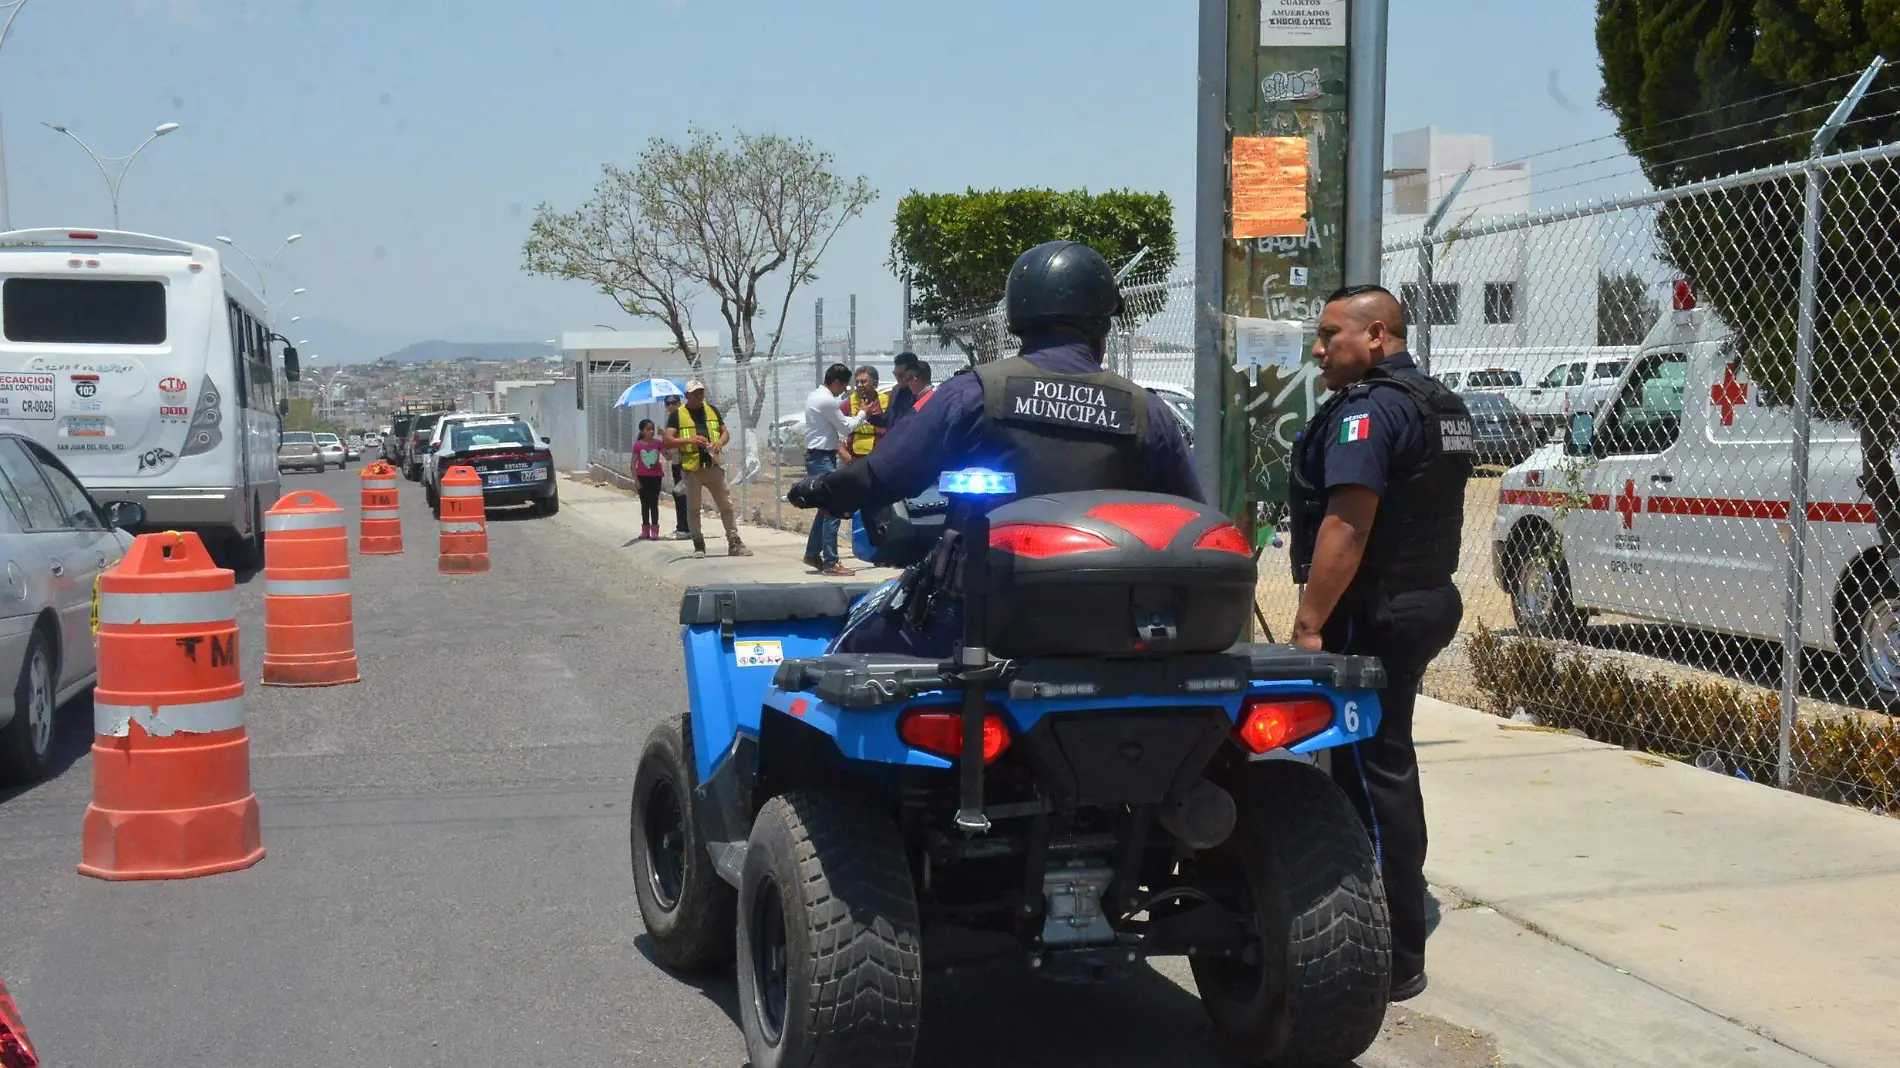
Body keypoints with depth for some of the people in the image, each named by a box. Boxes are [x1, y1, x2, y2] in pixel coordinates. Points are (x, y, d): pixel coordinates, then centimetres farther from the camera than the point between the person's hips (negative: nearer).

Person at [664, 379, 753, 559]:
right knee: (693, 508, 5)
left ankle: (734, 543, 7)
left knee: (726, 505, 2)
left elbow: (725, 433, 16)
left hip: (713, 465, 3)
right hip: (692, 468, -3)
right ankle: (698, 545, 15)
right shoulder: (677, 415, 1)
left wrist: (720, 442, -7)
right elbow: (668, 440, -5)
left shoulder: (712, 410, 13)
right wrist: (690, 440, -19)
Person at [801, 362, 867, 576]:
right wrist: (862, 414, 5)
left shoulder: (816, 396, 14)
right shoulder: (827, 401, -17)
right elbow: (846, 428, -8)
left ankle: (812, 554, 24)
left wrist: (839, 448, 11)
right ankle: (830, 563, -10)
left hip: (817, 456, 11)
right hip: (823, 459, -11)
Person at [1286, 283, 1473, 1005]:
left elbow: (1347, 524, -25)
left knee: (1372, 775, -6)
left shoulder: (1368, 409, -16)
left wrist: (1308, 622, -24)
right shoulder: (1443, 407, 16)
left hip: (1373, 614, -10)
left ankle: (1396, 961, -2)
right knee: (1388, 764, 20)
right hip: (1429, 600, 10)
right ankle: (1398, 921, 32)